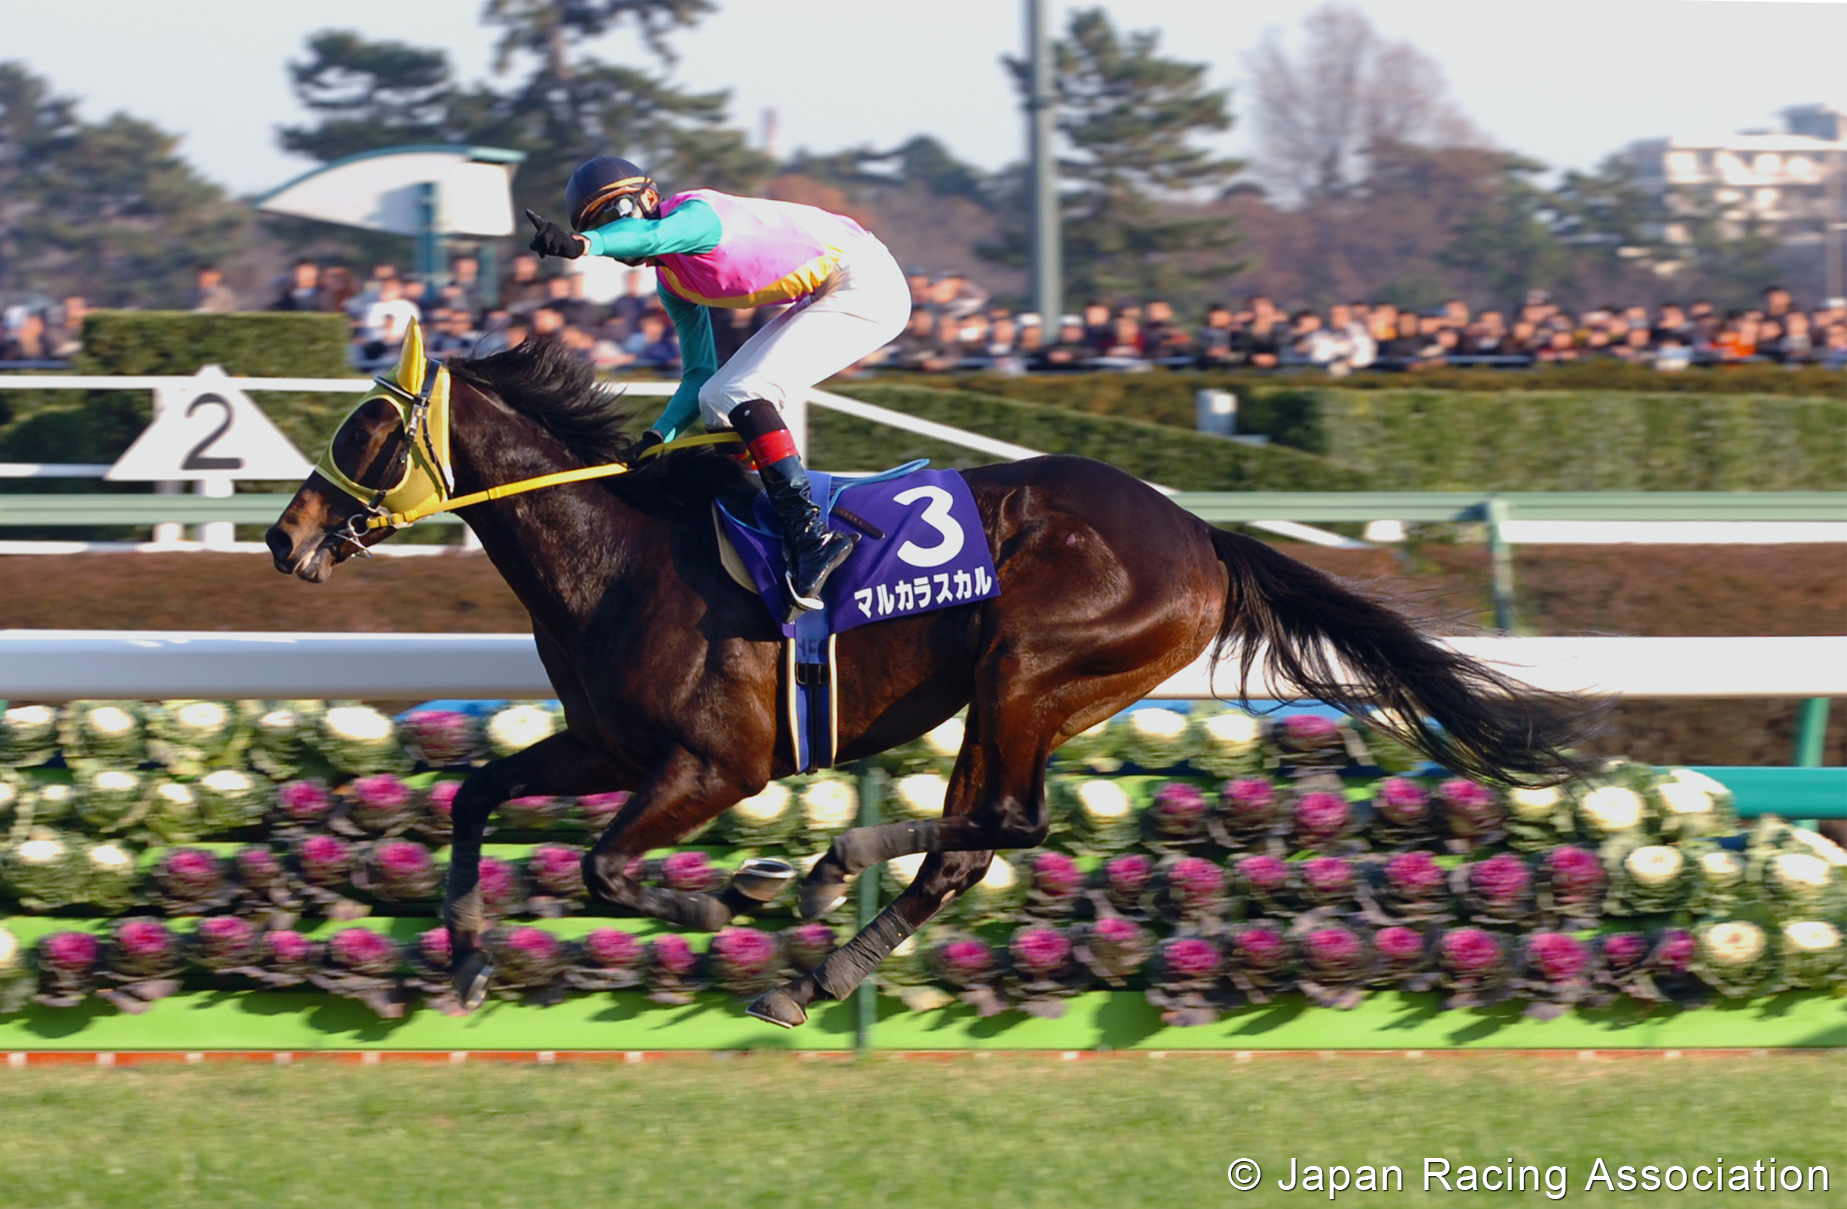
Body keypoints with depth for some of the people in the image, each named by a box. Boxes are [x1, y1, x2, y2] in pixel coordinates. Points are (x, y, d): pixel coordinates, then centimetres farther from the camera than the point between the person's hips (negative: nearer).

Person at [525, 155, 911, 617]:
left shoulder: (699, 213, -19)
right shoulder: (672, 283, 9)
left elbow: (658, 234, -44)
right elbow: (701, 374, 13)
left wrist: (582, 246, -61)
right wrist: (660, 436, -2)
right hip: (822, 299, 10)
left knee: (742, 396, -20)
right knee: (716, 400, 8)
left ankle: (810, 536, -25)